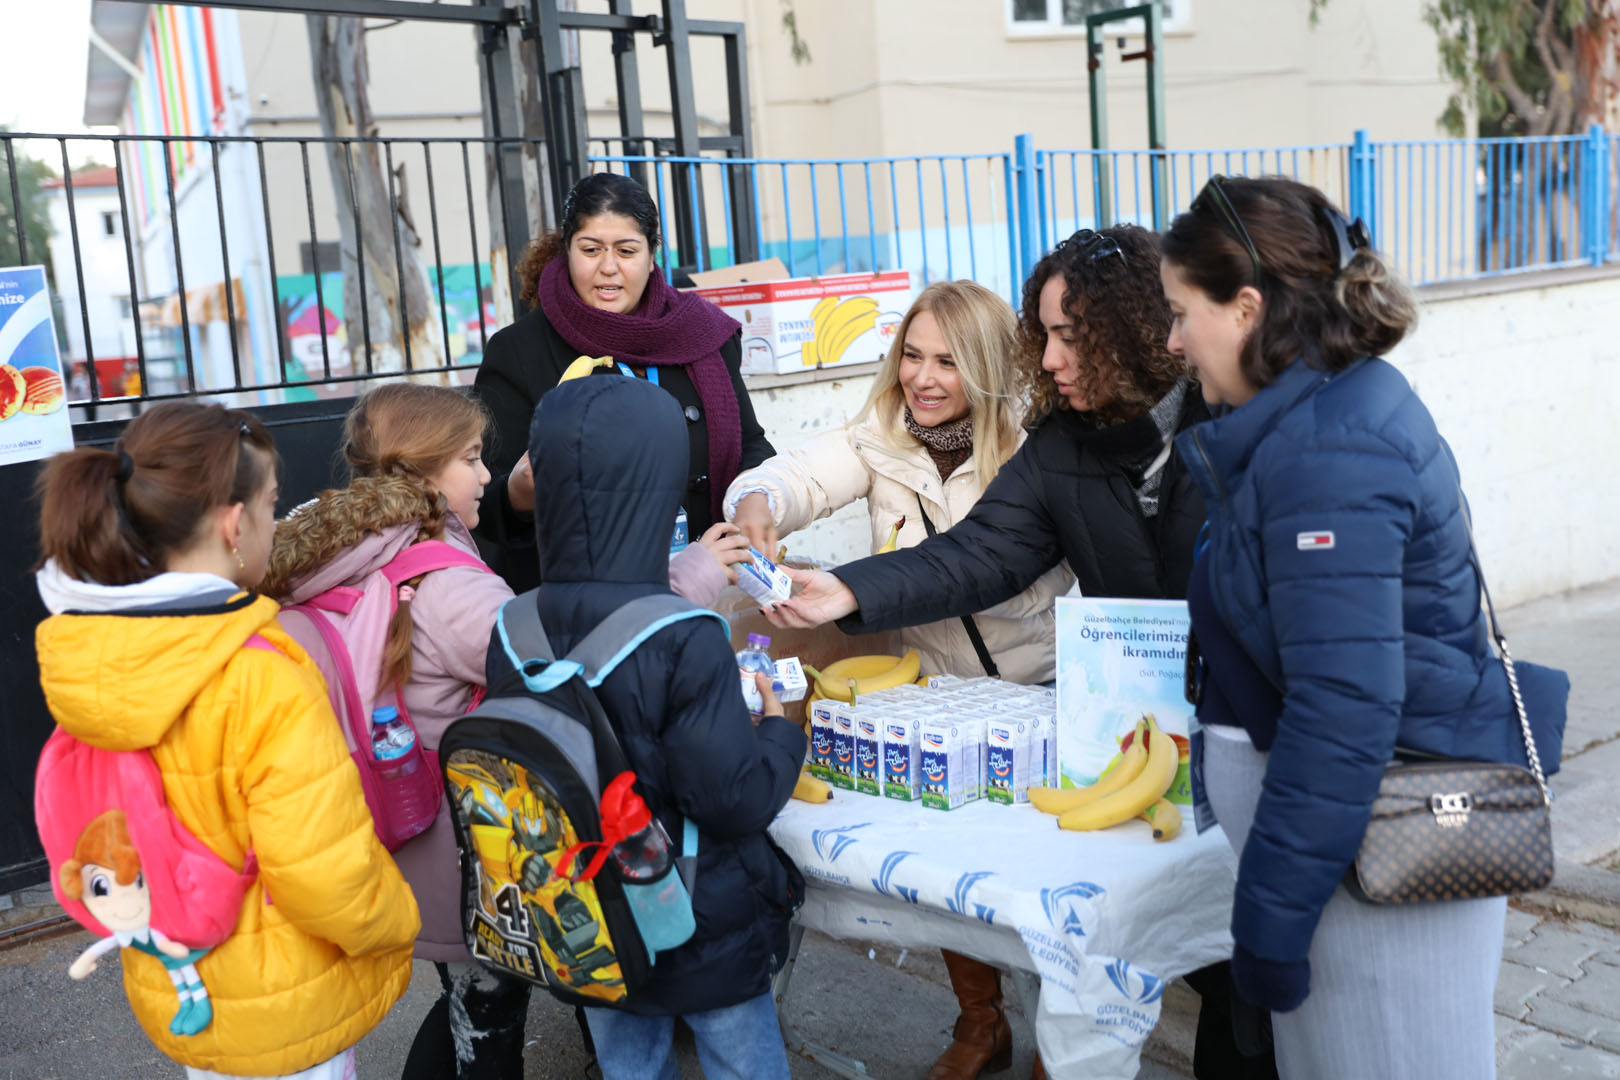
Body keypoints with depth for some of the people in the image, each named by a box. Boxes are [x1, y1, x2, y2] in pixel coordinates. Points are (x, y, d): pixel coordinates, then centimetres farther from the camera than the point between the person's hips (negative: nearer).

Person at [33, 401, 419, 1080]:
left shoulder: (80, 660, -7)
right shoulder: (261, 677, -30)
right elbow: (325, 872, -27)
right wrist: (396, 921, -11)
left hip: (166, 996, 7)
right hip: (285, 1017, -7)